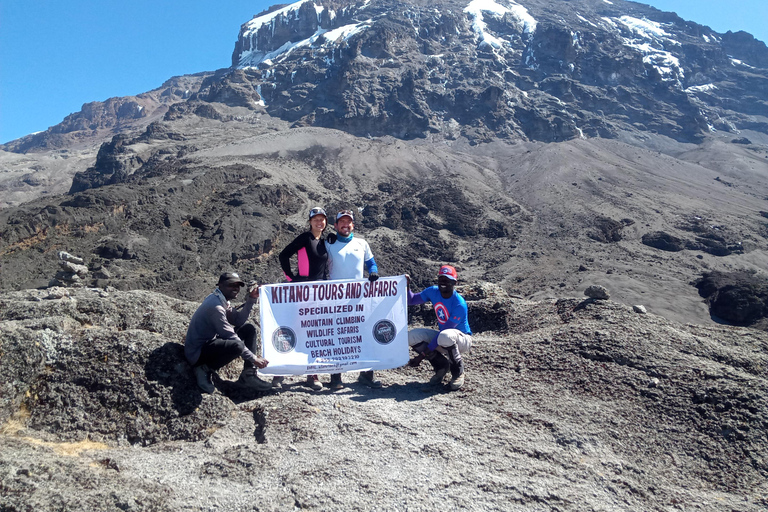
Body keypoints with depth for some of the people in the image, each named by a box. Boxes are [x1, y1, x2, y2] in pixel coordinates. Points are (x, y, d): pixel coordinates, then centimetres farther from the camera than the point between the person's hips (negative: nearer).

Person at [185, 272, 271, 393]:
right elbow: (230, 336, -25)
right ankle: (205, 370, -10)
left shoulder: (222, 301, 7)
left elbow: (239, 320, 8)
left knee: (249, 329, 6)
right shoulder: (215, 306, -24)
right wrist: (253, 358, -21)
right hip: (197, 353, -11)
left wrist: (251, 299, -1)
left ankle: (248, 374, 2)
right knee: (237, 346, -37)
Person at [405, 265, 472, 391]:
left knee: (445, 336, -41)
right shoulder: (433, 292, -6)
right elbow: (411, 300, 5)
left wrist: (423, 354, -30)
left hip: (463, 339, -6)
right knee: (412, 336, -16)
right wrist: (407, 286, -17)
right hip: (441, 336, 6)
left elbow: (444, 331, -29)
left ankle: (458, 371, -11)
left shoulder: (459, 304, -27)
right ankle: (441, 365, 2)